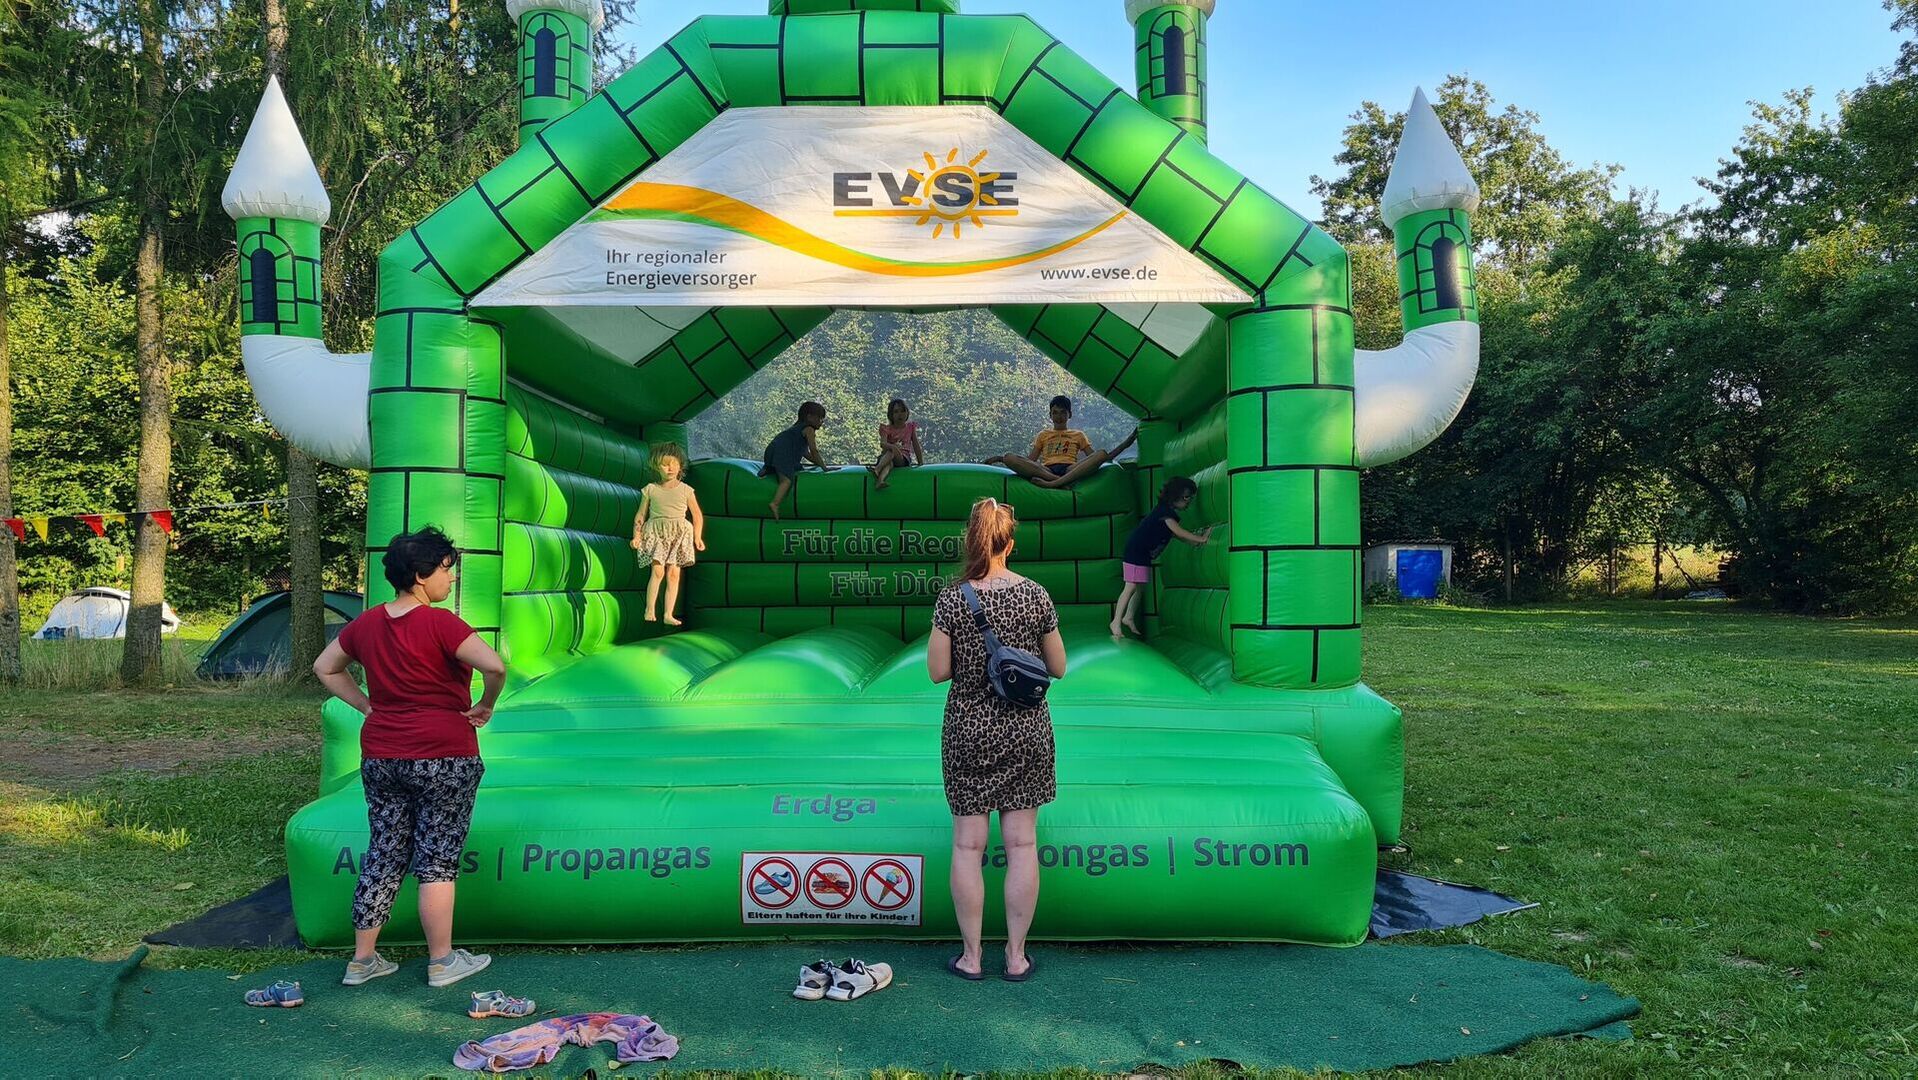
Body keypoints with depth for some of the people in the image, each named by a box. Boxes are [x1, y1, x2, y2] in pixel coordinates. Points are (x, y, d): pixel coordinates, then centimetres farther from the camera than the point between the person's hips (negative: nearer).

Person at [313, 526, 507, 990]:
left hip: (381, 757, 6)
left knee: (384, 855, 15)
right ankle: (442, 962, 15)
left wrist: (368, 707, 14)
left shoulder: (367, 623, 6)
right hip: (443, 759, -6)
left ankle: (362, 959, 23)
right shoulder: (440, 623, -17)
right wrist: (485, 707, -11)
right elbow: (494, 666, -29)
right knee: (438, 860, 4)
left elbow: (324, 667, 19)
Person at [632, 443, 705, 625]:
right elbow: (641, 515, 9)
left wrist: (698, 537, 2)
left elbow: (697, 515, 10)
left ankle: (668, 614, 2)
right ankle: (649, 610, -6)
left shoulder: (686, 490, 5)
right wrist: (636, 536, -2)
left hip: (679, 534, 1)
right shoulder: (650, 490, 5)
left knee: (674, 573, -3)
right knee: (657, 570, -16)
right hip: (656, 532, -1)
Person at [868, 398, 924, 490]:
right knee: (889, 463, -39)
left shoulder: (910, 427, 13)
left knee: (892, 452, -35)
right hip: (886, 456, 0)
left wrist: (921, 462, 6)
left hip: (903, 458, 0)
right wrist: (892, 446, -36)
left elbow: (916, 446, 13)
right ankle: (880, 481, -68)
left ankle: (877, 468, -57)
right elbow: (882, 443, -13)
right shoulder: (886, 429, 6)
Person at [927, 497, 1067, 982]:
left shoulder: (952, 599, -10)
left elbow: (937, 671, -7)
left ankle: (971, 956, 18)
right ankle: (1016, 957, 18)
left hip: (969, 730, -1)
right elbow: (1058, 668, 1)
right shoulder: (1035, 595, -6)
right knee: (1022, 844, 9)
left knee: (968, 844, 9)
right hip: (1026, 730, 1)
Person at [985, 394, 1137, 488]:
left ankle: (1051, 484, -45)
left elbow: (1099, 457, 19)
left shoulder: (1078, 435, 28)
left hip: (1070, 470, 0)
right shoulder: (1043, 435, 30)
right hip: (1045, 470, 0)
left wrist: (1126, 443, 9)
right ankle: (1062, 482, -40)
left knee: (1101, 454, -31)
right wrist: (999, 458, 11)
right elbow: (1030, 460, 21)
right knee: (1010, 458, -27)